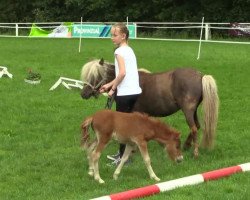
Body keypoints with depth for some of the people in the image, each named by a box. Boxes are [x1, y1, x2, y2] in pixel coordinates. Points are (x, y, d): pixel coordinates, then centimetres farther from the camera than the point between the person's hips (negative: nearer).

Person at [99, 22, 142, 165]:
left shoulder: (120, 51, -11)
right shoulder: (129, 50, 16)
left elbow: (122, 73, -23)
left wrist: (112, 89, -13)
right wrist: (109, 84, 21)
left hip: (125, 93, -9)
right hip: (135, 91, 9)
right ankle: (123, 153, 25)